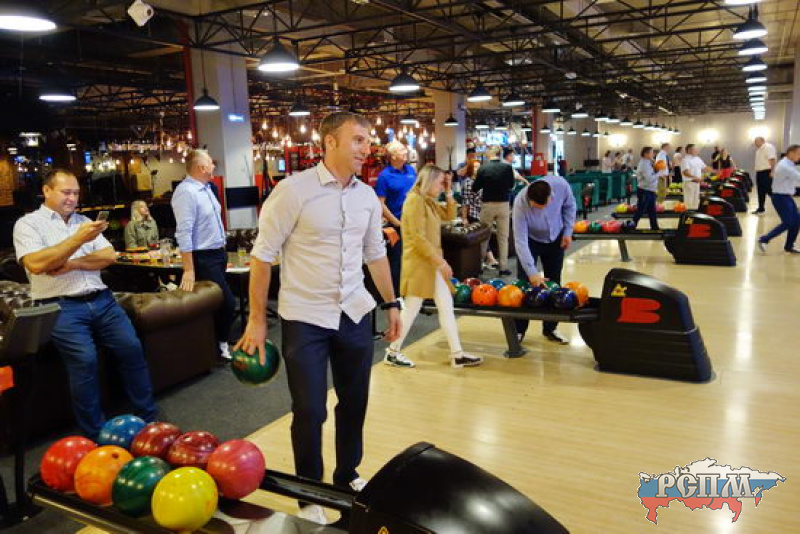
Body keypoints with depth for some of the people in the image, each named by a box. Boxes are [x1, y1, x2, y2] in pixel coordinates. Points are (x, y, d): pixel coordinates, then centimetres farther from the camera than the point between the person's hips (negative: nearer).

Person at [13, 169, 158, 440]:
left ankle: (148, 418, 1)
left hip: (101, 300, 5)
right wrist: (79, 239, -18)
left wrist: (73, 264, -8)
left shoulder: (83, 221, 18)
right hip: (61, 306, -4)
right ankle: (97, 436, -11)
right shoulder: (28, 223, 4)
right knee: (85, 359, -24)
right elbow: (36, 264, -14)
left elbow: (110, 256, 8)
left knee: (132, 348, -12)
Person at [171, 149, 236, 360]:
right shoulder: (186, 191, -20)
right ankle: (221, 345, 13)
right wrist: (189, 270, -27)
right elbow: (184, 233, -25)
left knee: (220, 302, 15)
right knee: (227, 302, -6)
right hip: (204, 258, -9)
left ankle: (218, 341, 27)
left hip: (219, 254, 9)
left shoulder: (206, 188, 9)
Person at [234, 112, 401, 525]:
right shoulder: (293, 189, -13)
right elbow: (263, 254, -10)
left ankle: (347, 476, 40)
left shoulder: (367, 196, 4)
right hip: (304, 318, -5)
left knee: (354, 402, 16)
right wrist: (257, 319, -9)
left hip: (355, 314, 5)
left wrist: (392, 304, 15)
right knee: (309, 411, 2)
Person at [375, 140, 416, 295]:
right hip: (397, 225, -6)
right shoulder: (385, 176, -11)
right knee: (397, 262, 3)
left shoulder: (411, 170, 7)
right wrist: (397, 223, -16)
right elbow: (380, 204, -14)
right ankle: (395, 295, 16)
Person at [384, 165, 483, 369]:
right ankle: (392, 353, 14)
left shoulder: (429, 201, 13)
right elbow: (418, 238, -22)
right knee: (412, 309, -1)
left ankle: (457, 354, 14)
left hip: (433, 262, 10)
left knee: (446, 306, 8)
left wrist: (449, 194, 9)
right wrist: (441, 262, -19)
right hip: (419, 263, -10)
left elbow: (449, 216, 22)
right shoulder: (415, 200, -16)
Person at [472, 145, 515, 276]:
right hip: (503, 205, 0)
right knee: (503, 237, 7)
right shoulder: (507, 167, -8)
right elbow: (511, 185, 8)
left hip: (488, 205, 0)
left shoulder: (483, 168, -10)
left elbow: (475, 188, -2)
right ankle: (503, 267, 8)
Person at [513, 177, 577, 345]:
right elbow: (520, 241, -37)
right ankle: (519, 330, 5)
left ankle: (550, 328, 20)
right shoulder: (520, 203, -37)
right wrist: (532, 272, -42)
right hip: (531, 240, -3)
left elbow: (569, 205, -7)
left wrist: (568, 231, -9)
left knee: (554, 283, 7)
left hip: (555, 239, 3)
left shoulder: (561, 185, -31)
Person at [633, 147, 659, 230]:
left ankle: (654, 227, 19)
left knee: (652, 211, 13)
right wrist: (658, 174, -13)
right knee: (640, 211, -4)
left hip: (650, 190, 10)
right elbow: (649, 179, -25)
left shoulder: (648, 163, 14)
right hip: (644, 191, -10)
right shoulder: (644, 164, -17)